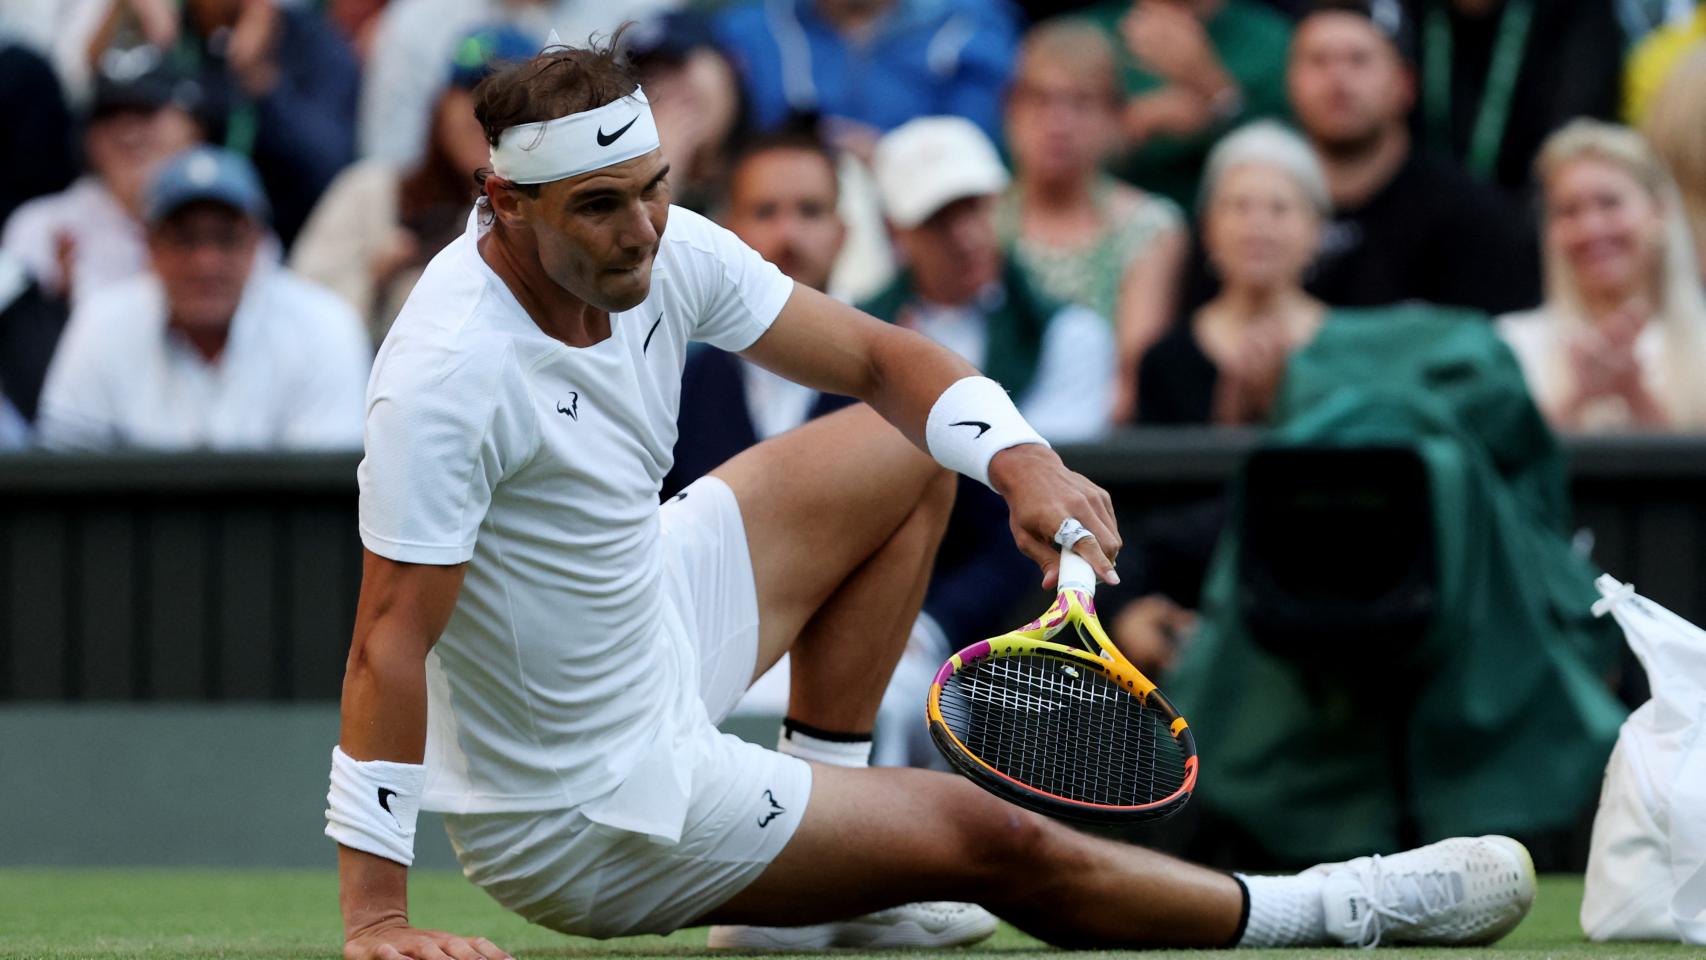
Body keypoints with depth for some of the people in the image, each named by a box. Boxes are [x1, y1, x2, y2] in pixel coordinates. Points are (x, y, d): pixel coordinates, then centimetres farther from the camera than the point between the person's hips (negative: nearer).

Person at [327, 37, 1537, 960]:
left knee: (909, 448, 18)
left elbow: (878, 356, 0)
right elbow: (391, 639, -32)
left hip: (648, 631, 9)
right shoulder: (450, 377, -33)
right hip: (585, 815, -9)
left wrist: (1023, 462, -19)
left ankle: (810, 837, 18)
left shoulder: (658, 252, -10)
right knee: (981, 837, -3)